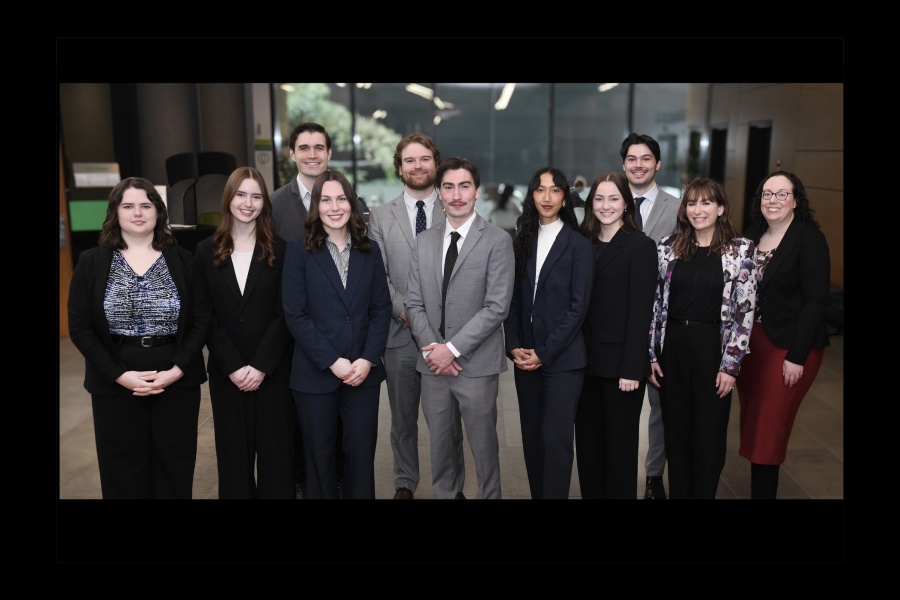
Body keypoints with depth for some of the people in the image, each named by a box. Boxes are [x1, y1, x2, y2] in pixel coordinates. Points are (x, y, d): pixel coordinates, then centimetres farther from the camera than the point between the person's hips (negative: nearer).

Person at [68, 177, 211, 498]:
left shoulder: (183, 260, 3)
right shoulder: (91, 262, 2)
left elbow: (202, 320, 0)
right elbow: (79, 327, -1)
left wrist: (177, 369, -13)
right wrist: (119, 374, -12)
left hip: (178, 382, 0)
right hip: (115, 385, 0)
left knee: (175, 471, 9)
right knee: (125, 473, 9)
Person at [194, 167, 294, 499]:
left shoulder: (279, 251, 2)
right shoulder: (206, 251, 5)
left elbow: (284, 314, -4)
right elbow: (206, 317, 0)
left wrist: (261, 366, -12)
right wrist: (233, 367, -9)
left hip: (272, 371, -1)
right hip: (226, 373, 1)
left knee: (275, 450, 3)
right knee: (234, 452, 10)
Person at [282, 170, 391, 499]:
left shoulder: (370, 250, 6)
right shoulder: (299, 250, -2)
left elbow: (381, 308, 4)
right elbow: (295, 315, -7)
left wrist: (368, 359, -8)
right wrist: (333, 362, -13)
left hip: (363, 372, 2)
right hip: (316, 374, -2)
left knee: (361, 454, 7)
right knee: (320, 456, 10)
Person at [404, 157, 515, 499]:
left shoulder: (497, 241, -5)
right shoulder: (424, 241, 10)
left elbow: (497, 307, -12)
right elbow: (414, 303, 7)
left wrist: (452, 349, -15)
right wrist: (432, 350, -7)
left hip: (476, 366, -4)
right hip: (433, 365, 4)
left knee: (483, 444, 7)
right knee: (441, 444, 15)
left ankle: (488, 495, 27)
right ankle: (447, 494, 34)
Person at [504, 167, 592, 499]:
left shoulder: (578, 245, -3)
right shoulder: (520, 243, 9)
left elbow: (578, 306, -8)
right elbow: (513, 301, 9)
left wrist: (545, 353, -11)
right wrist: (514, 346, -4)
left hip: (562, 358, -4)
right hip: (525, 356, 4)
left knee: (556, 440, -5)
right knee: (532, 436, 11)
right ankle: (537, 493, 24)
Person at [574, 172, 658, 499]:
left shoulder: (641, 246, -7)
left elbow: (640, 312, -12)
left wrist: (632, 369, -15)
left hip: (620, 363, -5)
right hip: (587, 361, 5)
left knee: (620, 444, 7)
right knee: (588, 441, 13)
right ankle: (590, 493, 28)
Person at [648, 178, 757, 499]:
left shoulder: (741, 250, -4)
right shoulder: (668, 247, 4)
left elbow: (745, 311, -6)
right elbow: (655, 303, 6)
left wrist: (730, 365, -10)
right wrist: (652, 354, 2)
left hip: (714, 348, -2)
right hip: (672, 345, 3)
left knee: (709, 434, 7)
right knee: (676, 430, 12)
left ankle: (704, 493, 25)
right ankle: (677, 492, 29)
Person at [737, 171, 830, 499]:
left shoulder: (809, 238, -11)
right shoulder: (752, 237, 7)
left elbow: (814, 300, -14)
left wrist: (797, 356, -18)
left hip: (788, 346, -6)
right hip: (750, 341, 6)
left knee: (768, 429, 1)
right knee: (750, 421, 12)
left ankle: (763, 490, 16)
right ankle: (758, 485, 27)